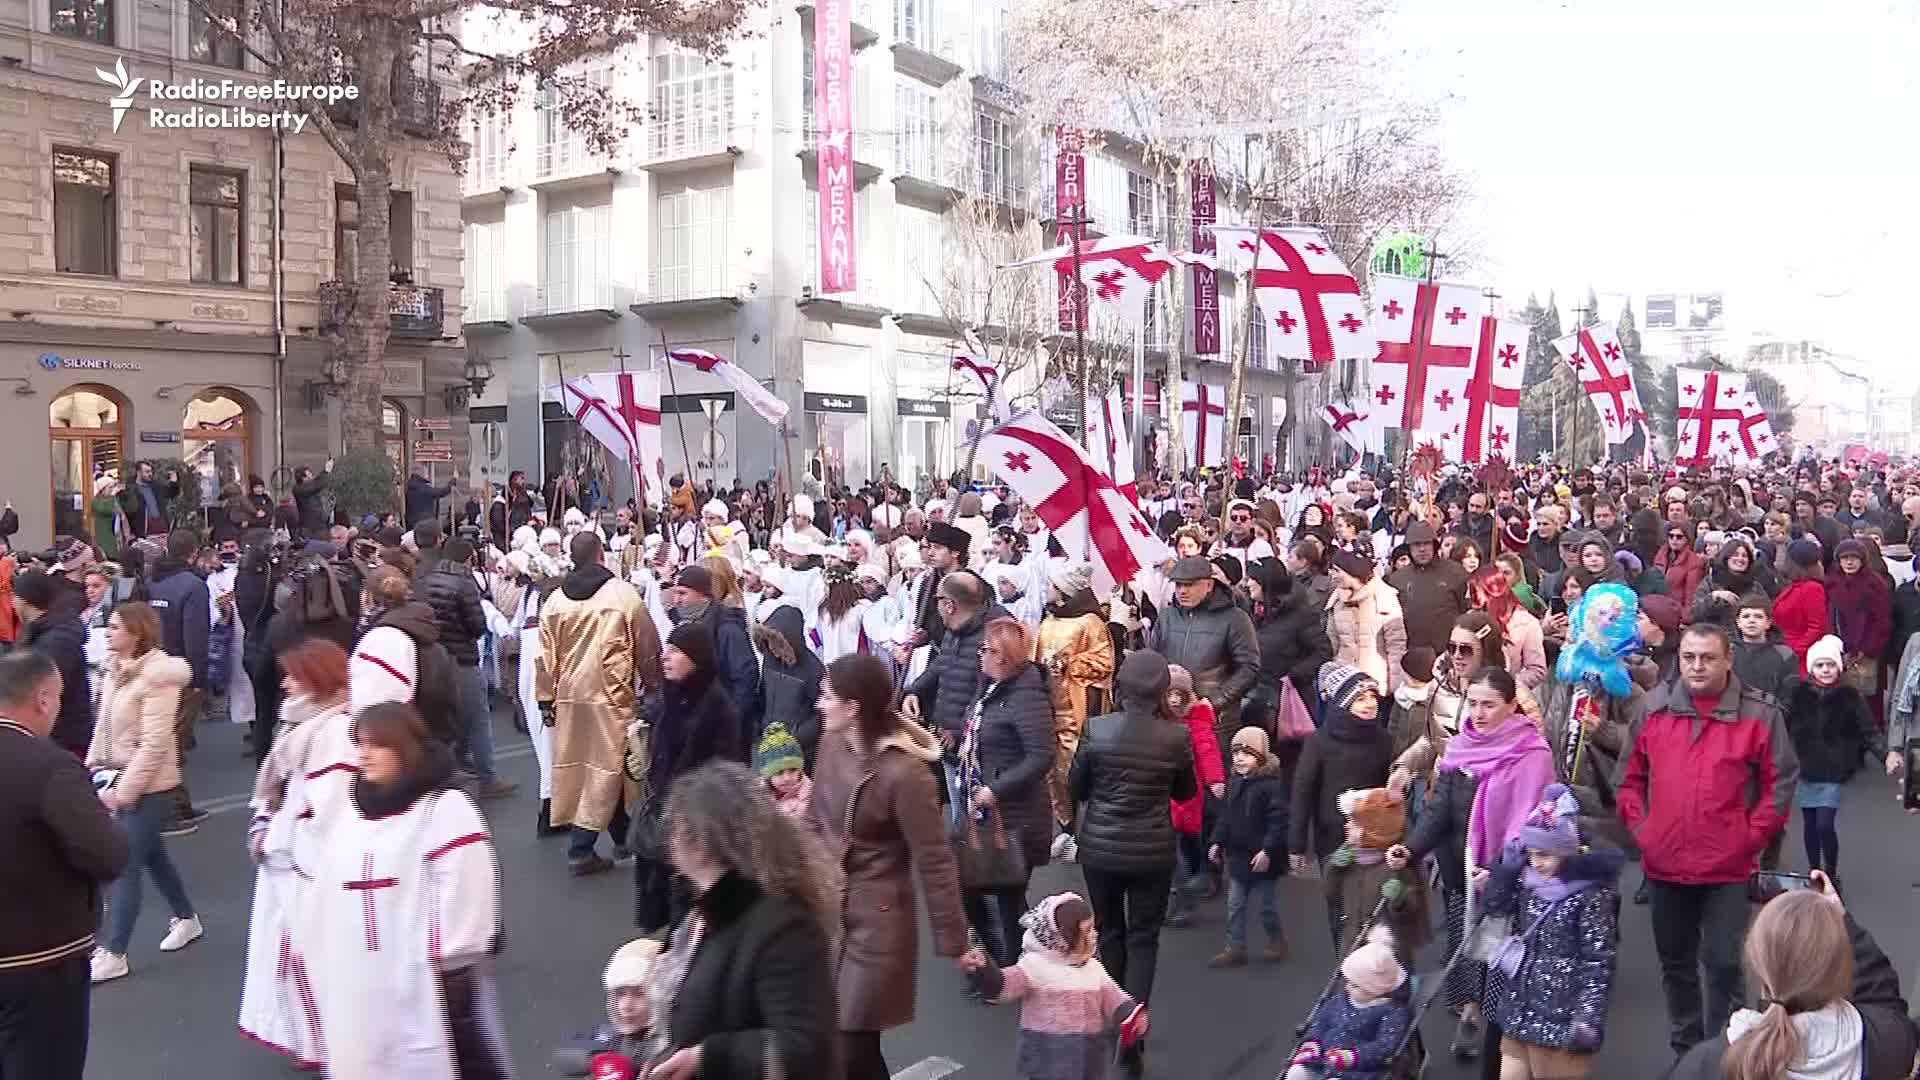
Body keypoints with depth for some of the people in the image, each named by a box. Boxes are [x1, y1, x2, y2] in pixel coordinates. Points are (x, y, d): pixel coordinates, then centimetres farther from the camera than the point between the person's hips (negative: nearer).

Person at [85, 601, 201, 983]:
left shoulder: (157, 676, -21)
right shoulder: (117, 671, 5)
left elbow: (155, 745, -23)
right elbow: (104, 727, 13)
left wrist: (124, 790, -20)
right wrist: (91, 769, 5)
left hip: (150, 788, -9)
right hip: (124, 782, 9)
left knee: (125, 866, -4)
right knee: (152, 855, 20)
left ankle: (113, 955, 5)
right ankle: (186, 919, 38)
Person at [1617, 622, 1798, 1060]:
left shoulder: (1760, 713, -6)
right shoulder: (1653, 708, 1)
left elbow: (1781, 782, -1)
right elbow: (1630, 776, 10)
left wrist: (1751, 836, -6)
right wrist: (1638, 827, 2)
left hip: (1727, 868, -3)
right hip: (1663, 864, 3)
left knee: (1723, 962, 1)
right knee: (1675, 961, 16)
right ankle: (1683, 1047, 33)